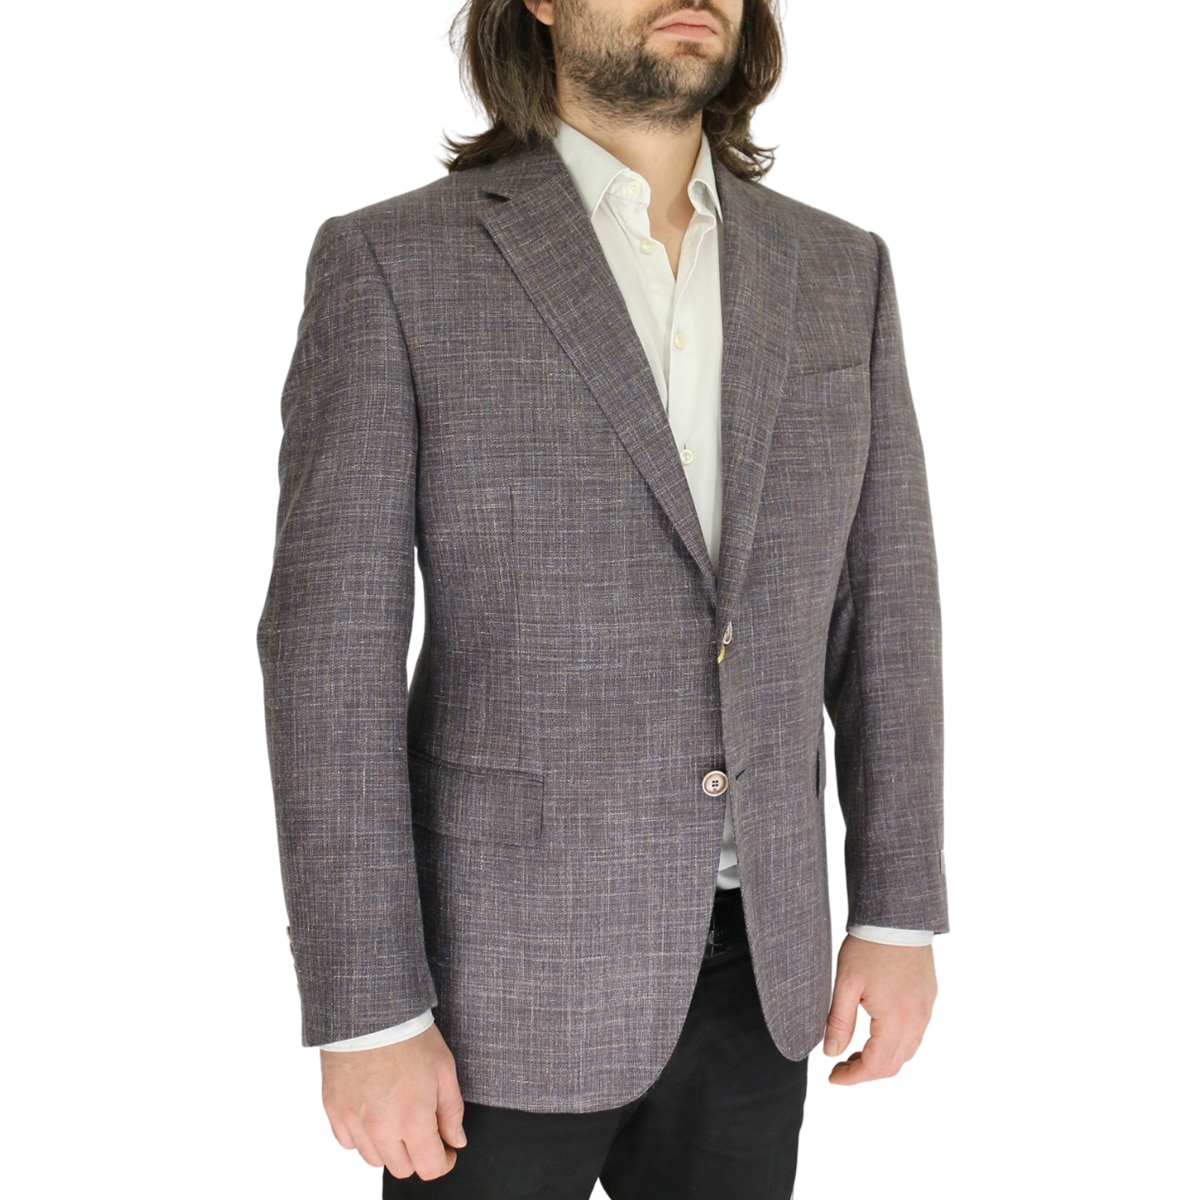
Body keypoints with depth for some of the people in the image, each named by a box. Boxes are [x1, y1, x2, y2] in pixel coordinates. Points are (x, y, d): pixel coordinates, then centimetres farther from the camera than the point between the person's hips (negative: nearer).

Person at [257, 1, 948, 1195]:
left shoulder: (837, 273, 4)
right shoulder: (393, 263, -10)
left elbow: (877, 602, 7)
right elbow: (331, 649, -13)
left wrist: (898, 916, 4)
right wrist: (365, 1014, -14)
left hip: (743, 959, 5)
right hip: (508, 960, -4)